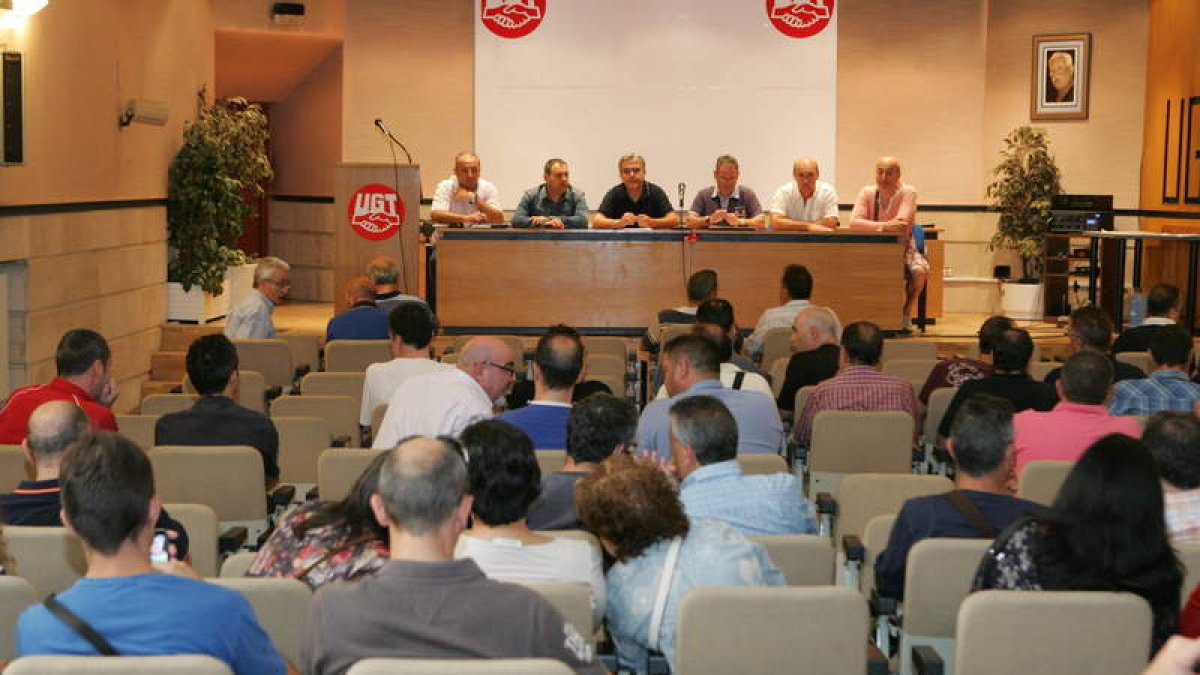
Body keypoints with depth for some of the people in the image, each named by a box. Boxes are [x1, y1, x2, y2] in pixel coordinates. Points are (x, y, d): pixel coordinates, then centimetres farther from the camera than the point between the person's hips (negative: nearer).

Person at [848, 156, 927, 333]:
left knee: (920, 270, -31)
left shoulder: (908, 192, -10)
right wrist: (884, 226, -32)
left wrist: (872, 226, -20)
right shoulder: (867, 193, -4)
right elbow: (854, 222, -20)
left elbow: (902, 224, -24)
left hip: (903, 247, -1)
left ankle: (905, 314, -6)